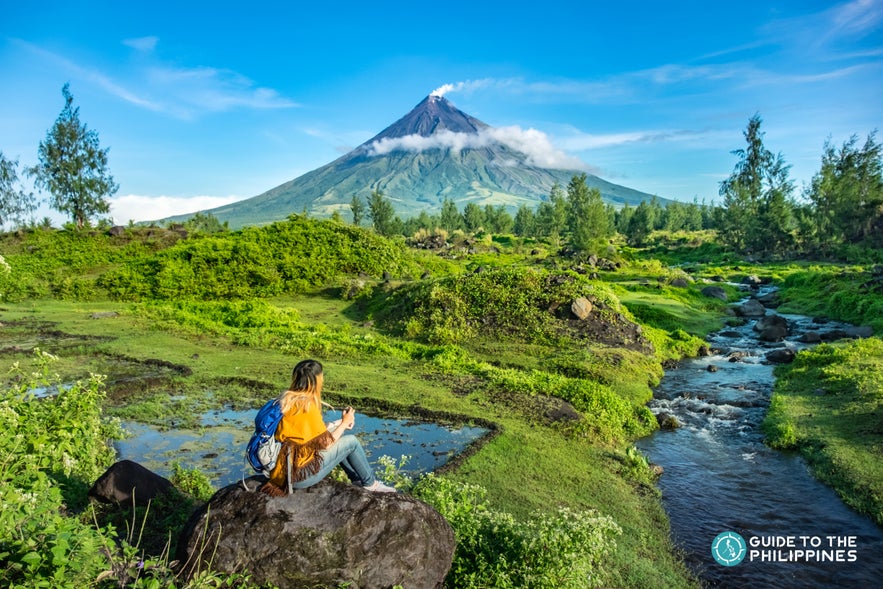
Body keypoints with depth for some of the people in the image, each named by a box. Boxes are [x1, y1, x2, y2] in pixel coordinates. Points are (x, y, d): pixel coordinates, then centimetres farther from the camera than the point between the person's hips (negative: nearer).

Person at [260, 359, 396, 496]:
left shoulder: (286, 398, 4)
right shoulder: (307, 405, -21)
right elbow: (325, 443, -13)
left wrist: (338, 423, 13)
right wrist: (344, 423, 1)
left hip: (283, 468, 9)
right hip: (299, 475, -9)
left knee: (333, 432, 18)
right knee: (351, 441, -1)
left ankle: (357, 479, 26)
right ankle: (370, 483, 19)